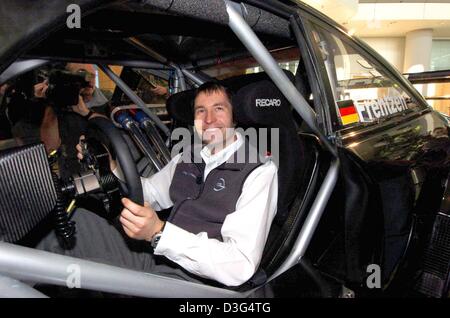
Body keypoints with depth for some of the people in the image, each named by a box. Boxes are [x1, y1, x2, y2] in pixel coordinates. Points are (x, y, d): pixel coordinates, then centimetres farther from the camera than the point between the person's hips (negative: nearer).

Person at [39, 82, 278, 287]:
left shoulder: (259, 171, -14)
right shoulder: (188, 158, 9)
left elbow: (241, 266, -23)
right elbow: (150, 193, 20)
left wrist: (159, 232, -30)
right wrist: (112, 166, 2)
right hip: (155, 254, 7)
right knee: (80, 220, -7)